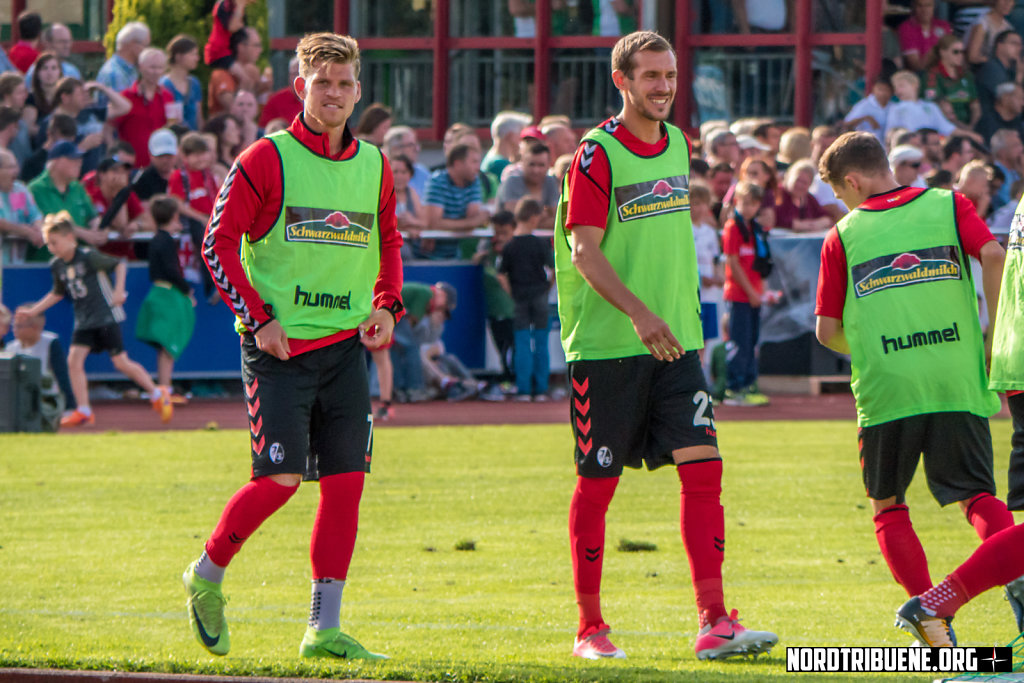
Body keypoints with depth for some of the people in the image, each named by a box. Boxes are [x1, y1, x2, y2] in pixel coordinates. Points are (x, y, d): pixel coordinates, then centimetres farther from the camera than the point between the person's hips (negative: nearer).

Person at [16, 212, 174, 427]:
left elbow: (119, 265, -11)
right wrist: (32, 311, 16)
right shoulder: (57, 266, 5)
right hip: (84, 321, 7)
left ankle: (157, 394, 14)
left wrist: (119, 290, -22)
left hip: (107, 316, -7)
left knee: (121, 362, -5)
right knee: (74, 360, -8)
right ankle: (83, 411, -3)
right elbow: (57, 294, 20)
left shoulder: (88, 257, -16)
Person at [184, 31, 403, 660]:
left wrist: (386, 303, 9)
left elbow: (389, 239, 26)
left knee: (346, 482, -1)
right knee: (281, 477, -12)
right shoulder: (267, 159, -6)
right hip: (279, 346, -5)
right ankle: (208, 575, 12)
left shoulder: (373, 165, 11)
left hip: (345, 344, 5)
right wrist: (258, 318, -12)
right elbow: (219, 242, -6)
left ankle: (325, 629, 3)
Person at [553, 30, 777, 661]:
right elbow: (584, 253, -16)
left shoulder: (677, 144, 12)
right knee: (598, 484, 2)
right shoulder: (597, 154, -9)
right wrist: (638, 313, -27)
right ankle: (590, 628, 13)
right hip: (606, 347, -6)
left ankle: (714, 622, -10)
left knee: (703, 467, -7)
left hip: (674, 343, 6)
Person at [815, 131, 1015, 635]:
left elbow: (827, 331, 9)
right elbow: (993, 256, -7)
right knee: (976, 496, 5)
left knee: (888, 506, 15)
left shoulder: (843, 236, 9)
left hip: (886, 388, -1)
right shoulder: (949, 206, 11)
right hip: (958, 383, 1)